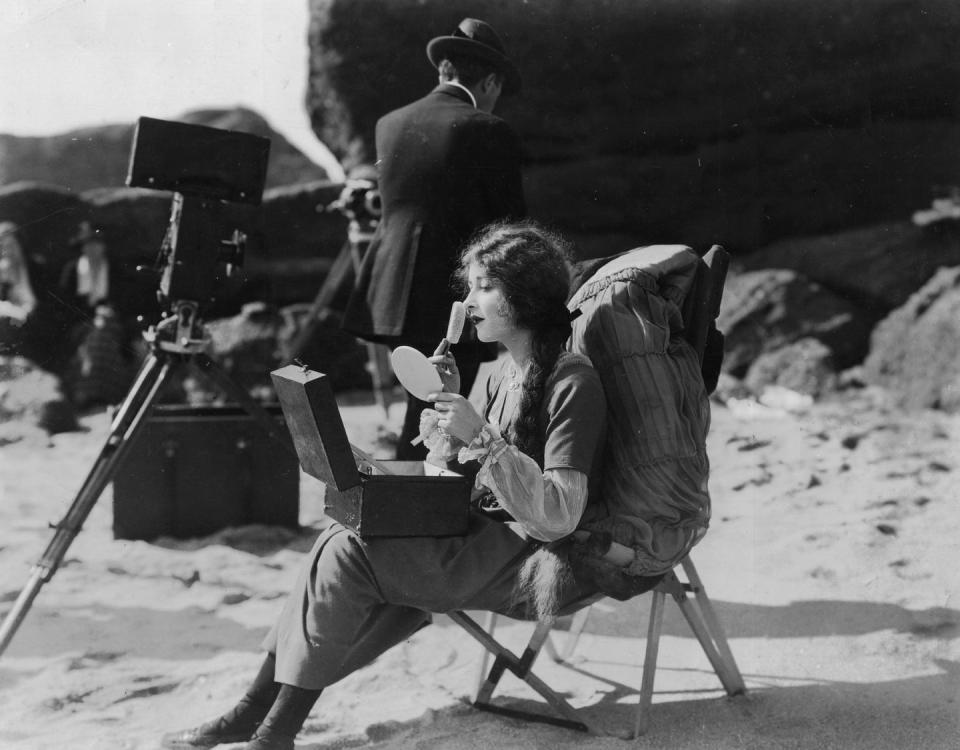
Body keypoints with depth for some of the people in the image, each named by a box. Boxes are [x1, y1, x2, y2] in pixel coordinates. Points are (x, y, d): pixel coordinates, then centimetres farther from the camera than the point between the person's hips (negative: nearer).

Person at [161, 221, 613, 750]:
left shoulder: (571, 380, -15)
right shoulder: (502, 372, 12)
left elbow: (558, 517, -22)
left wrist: (482, 437, -28)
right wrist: (447, 405, 0)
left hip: (538, 559, -9)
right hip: (488, 537, 9)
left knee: (347, 551, -18)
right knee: (343, 533, -8)